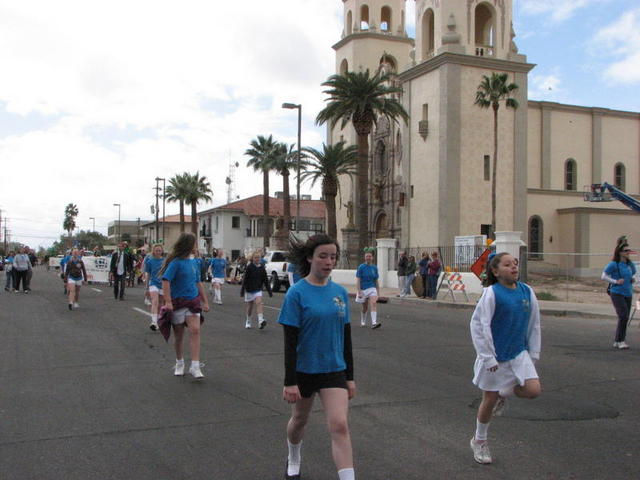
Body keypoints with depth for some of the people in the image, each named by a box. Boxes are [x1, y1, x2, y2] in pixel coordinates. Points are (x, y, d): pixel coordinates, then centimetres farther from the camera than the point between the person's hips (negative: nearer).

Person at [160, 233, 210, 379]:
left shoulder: (194, 262, 8)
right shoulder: (176, 262, -12)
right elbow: (165, 281, -18)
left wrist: (205, 301, 17)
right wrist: (168, 302, -24)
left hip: (193, 300, 4)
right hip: (178, 301, -4)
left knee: (195, 329, -12)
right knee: (179, 334, 9)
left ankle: (195, 366, -11)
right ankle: (179, 364, 27)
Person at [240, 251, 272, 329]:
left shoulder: (262, 268, 1)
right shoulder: (249, 267, -8)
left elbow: (266, 280, 6)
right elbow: (245, 279, -8)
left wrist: (270, 291, 5)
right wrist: (242, 291, -9)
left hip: (258, 289, 1)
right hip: (249, 289, -1)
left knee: (259, 302, -19)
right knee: (250, 306, 10)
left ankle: (260, 320, -29)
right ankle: (248, 321, 28)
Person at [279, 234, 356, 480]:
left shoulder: (340, 292, 0)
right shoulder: (297, 293, -13)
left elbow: (346, 337, 7)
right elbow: (290, 341, -14)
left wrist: (350, 376, 8)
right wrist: (290, 381, -16)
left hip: (334, 370, 2)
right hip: (304, 370, -2)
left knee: (339, 426, -11)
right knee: (299, 420, 19)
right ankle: (293, 460, 49)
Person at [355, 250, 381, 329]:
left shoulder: (374, 268, 4)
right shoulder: (361, 267, -6)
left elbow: (376, 281, 10)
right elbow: (358, 280, -9)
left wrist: (378, 293, 9)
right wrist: (359, 292, -15)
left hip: (372, 288, 2)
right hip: (363, 289, -2)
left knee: (374, 303, -21)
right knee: (365, 308, 10)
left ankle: (374, 323, -29)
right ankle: (363, 322, 34)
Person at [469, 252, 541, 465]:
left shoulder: (527, 292, -1)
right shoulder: (492, 293, -16)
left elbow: (534, 324, 9)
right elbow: (478, 325, -15)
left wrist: (533, 353, 9)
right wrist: (488, 357, -16)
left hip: (518, 353, 4)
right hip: (496, 356, -4)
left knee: (533, 390, -13)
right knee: (489, 400, 7)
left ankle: (504, 393, 21)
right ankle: (479, 441, 30)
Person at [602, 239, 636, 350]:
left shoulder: (630, 264, 9)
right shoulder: (613, 264, -10)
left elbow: (633, 274, 26)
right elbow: (604, 276, -9)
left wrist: (633, 278, 4)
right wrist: (616, 281, -18)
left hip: (628, 294, 7)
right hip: (617, 294, -7)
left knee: (625, 318, 8)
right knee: (623, 316, -18)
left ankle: (617, 342, 19)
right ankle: (620, 341, -9)